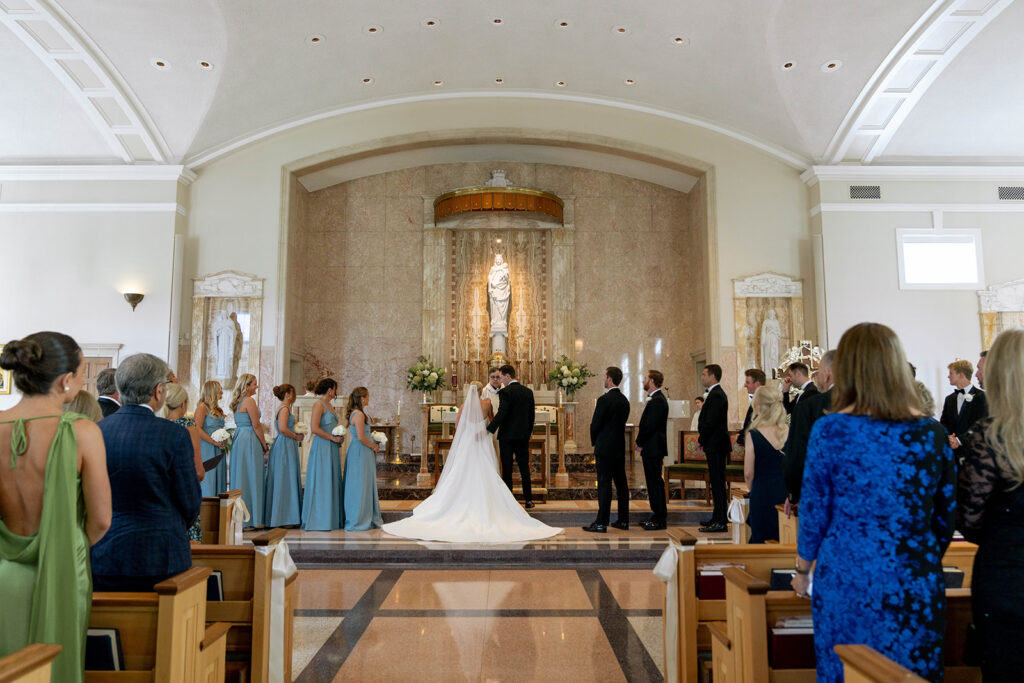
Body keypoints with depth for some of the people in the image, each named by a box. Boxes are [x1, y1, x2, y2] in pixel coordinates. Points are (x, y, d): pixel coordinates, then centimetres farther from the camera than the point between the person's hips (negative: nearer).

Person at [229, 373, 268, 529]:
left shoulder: (237, 402, 15)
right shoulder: (249, 401, -12)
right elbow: (256, 425, -14)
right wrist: (264, 445, -5)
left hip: (238, 439, 9)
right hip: (249, 440, -9)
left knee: (239, 477, 12)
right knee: (252, 479, -3)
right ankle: (253, 519, 1)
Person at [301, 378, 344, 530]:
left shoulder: (329, 405, 17)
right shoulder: (319, 405, -11)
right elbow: (314, 428, -20)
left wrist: (338, 435, 9)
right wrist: (332, 437, -14)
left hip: (331, 449, 9)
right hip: (322, 448, -9)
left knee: (332, 482, 10)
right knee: (321, 483, -6)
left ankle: (331, 518, 16)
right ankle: (318, 521, 0)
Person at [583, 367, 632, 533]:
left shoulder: (604, 400, -15)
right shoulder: (624, 400, 9)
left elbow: (595, 424, -13)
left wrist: (594, 442, 6)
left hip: (605, 448, -8)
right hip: (620, 447, 8)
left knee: (604, 484, -6)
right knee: (621, 483, 11)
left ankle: (601, 522, -4)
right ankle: (623, 520, 17)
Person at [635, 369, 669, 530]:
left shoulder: (657, 401, -17)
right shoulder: (656, 399, 16)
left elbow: (650, 425, -21)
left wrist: (640, 443, -11)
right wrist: (641, 442, 13)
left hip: (653, 448, -11)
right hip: (652, 448, 11)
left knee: (654, 482, -5)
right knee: (655, 482, 14)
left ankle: (659, 520, 1)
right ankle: (659, 516, 21)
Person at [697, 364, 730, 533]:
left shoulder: (716, 395, -16)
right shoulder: (716, 393, 16)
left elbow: (710, 422, -21)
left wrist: (701, 440, -10)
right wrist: (702, 438, 11)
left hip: (716, 446, -10)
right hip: (715, 445, 10)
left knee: (718, 482, -7)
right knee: (717, 482, 14)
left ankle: (721, 523, -4)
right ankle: (718, 518, 22)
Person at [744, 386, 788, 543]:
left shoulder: (753, 435, -14)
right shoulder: (790, 432, -4)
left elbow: (748, 473, -9)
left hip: (763, 495, -4)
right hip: (787, 494, 4)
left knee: (760, 540, 7)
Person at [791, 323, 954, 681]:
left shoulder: (830, 430, -10)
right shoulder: (932, 432, -1)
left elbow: (814, 513, -5)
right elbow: (945, 517, 8)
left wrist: (803, 570, 10)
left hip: (847, 582, -2)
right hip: (915, 586, 3)